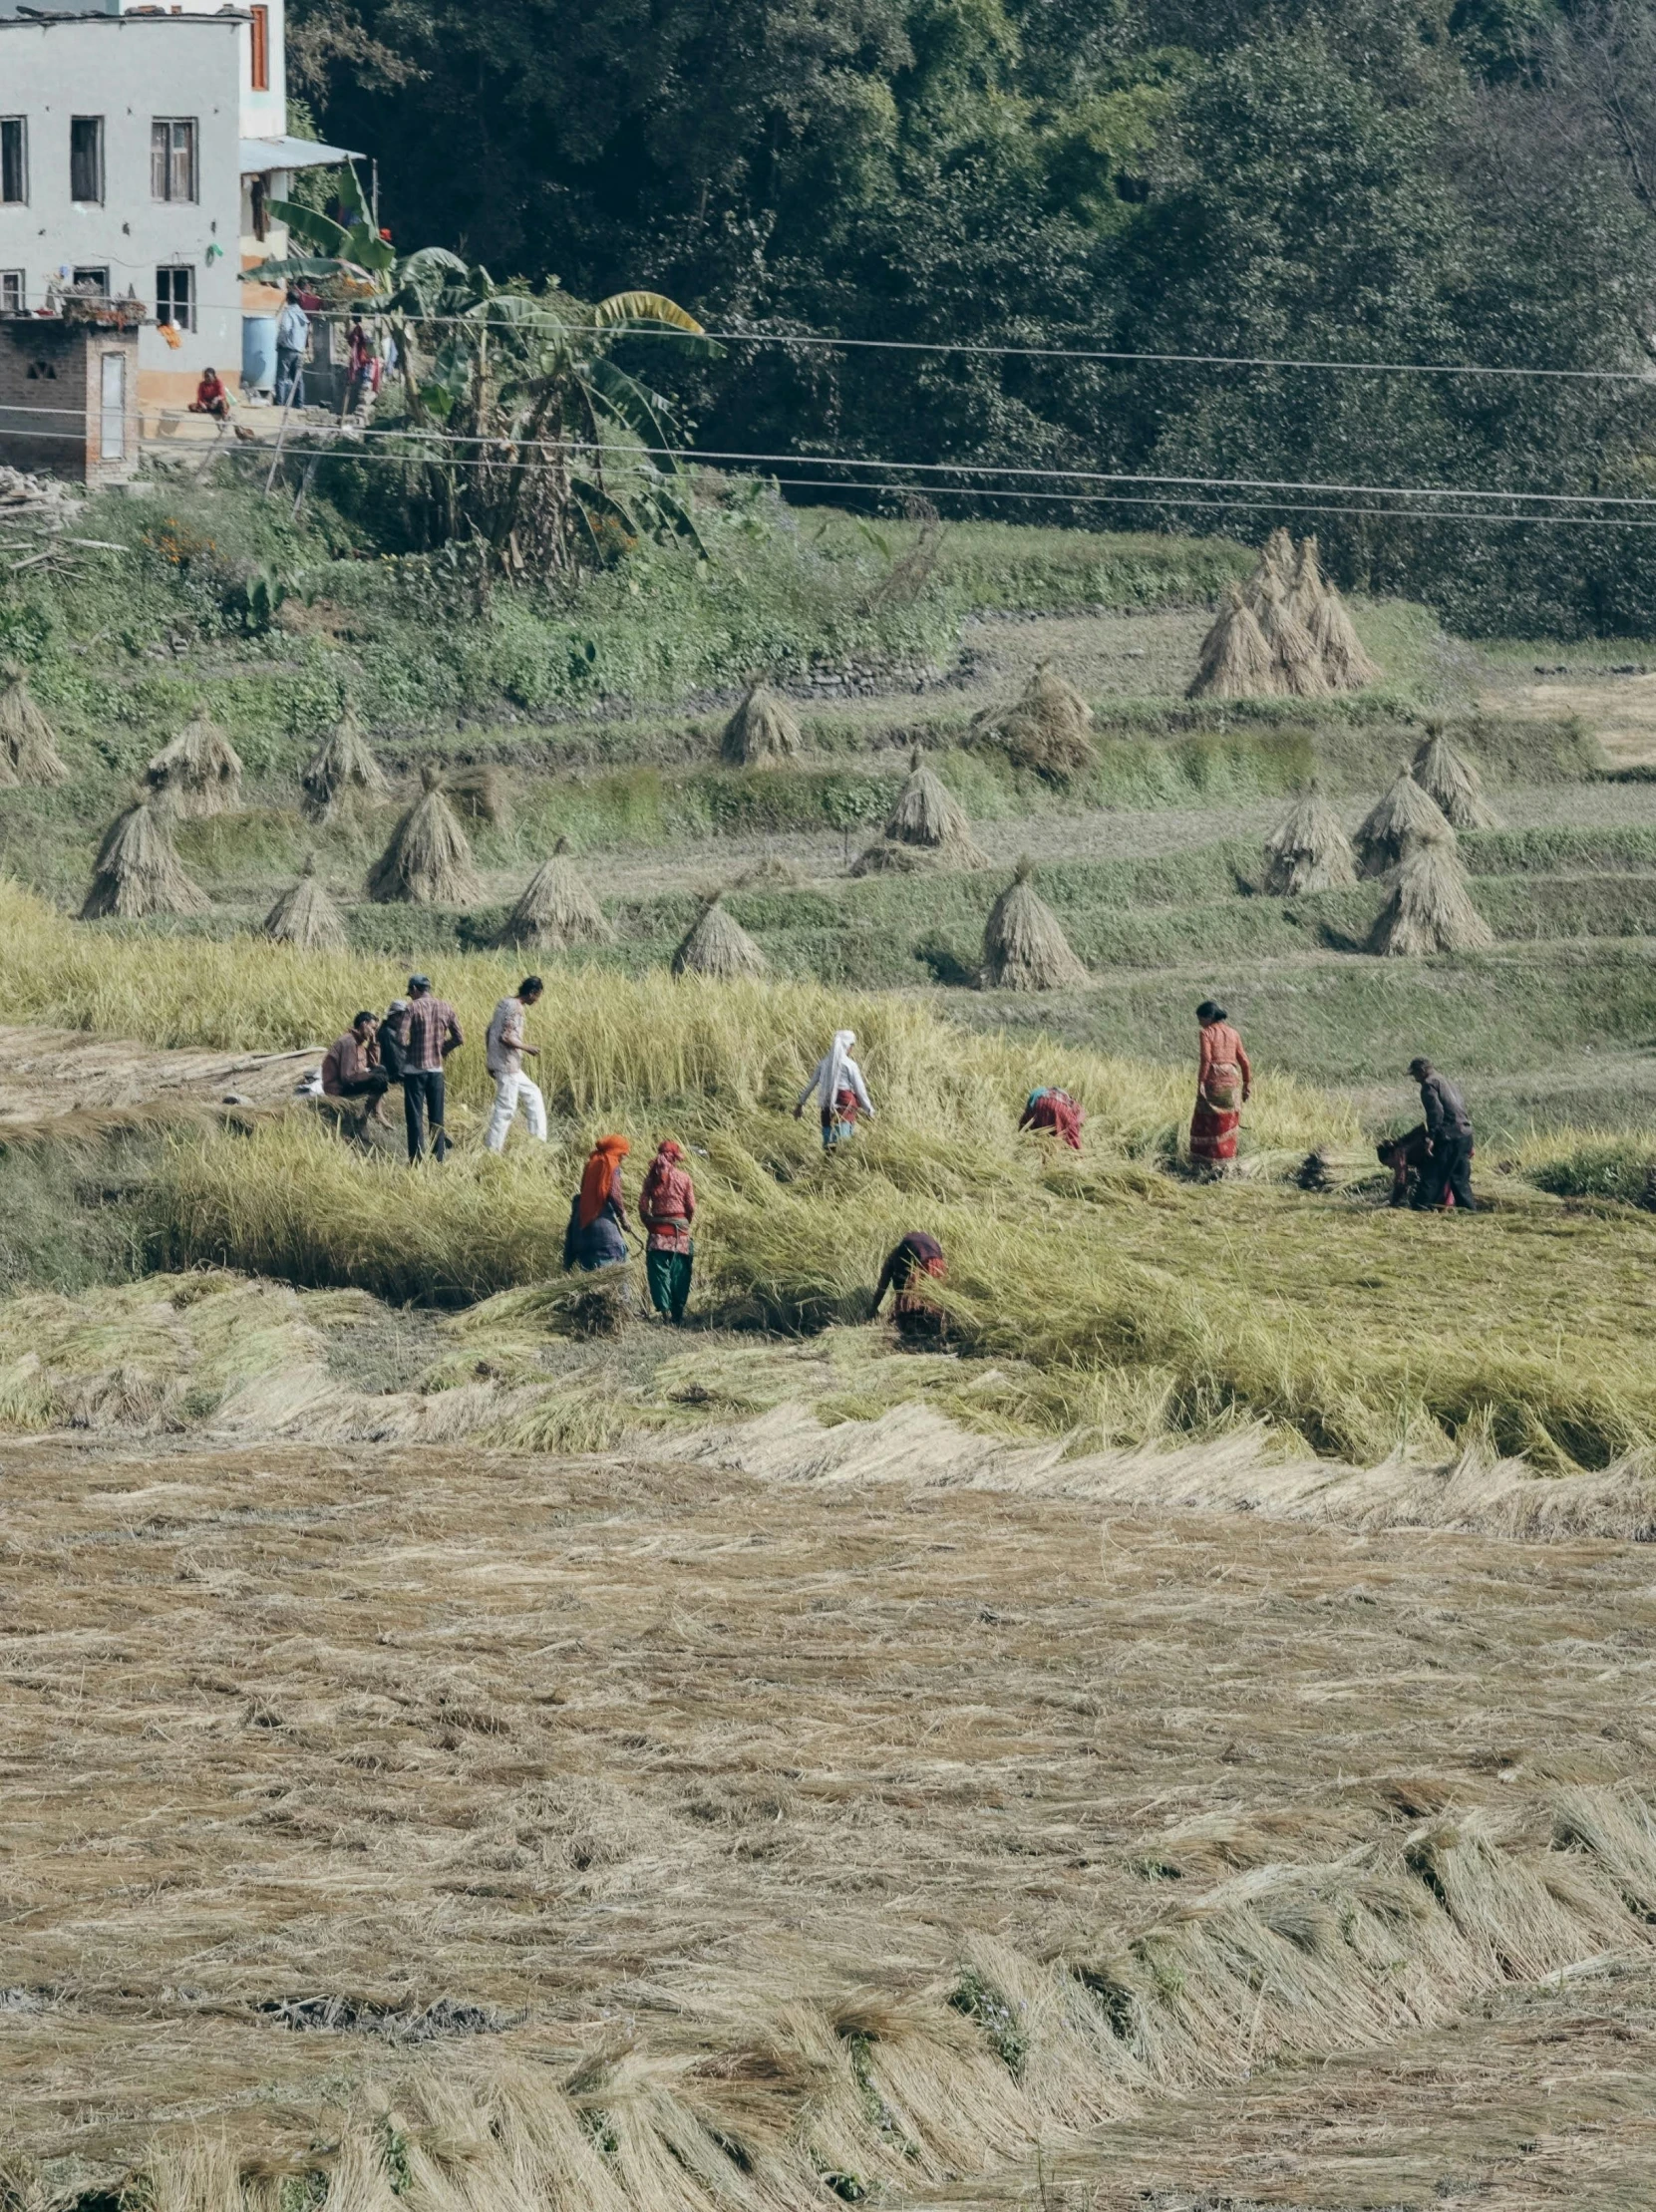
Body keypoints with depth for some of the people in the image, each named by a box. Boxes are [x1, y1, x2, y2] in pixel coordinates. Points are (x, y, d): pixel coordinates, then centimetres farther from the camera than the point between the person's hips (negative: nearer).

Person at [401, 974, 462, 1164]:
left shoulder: (413, 1008, -9)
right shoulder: (445, 1007, 3)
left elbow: (402, 1039, -16)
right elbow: (459, 1039, 4)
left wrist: (409, 1048, 5)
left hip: (415, 1068, -4)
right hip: (436, 1069, 4)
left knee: (415, 1117, 1)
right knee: (436, 1117, 12)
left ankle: (417, 1160, -2)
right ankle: (439, 1158, 12)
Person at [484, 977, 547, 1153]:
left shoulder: (504, 1003, 12)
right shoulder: (516, 1009, -17)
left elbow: (490, 1031, 16)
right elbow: (505, 1037, -24)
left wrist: (490, 1060, 20)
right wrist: (527, 1048, -12)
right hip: (508, 1066, -10)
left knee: (532, 1094, 20)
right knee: (506, 1107, -4)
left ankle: (538, 1138, 22)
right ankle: (492, 1149, -1)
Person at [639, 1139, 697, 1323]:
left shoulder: (652, 1177, 1)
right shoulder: (683, 1177, -1)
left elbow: (643, 1206, -1)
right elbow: (691, 1207, 0)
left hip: (658, 1231, 0)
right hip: (679, 1232, 0)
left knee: (658, 1272, -2)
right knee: (679, 1273, 7)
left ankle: (663, 1308, -20)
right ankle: (677, 1316, 9)